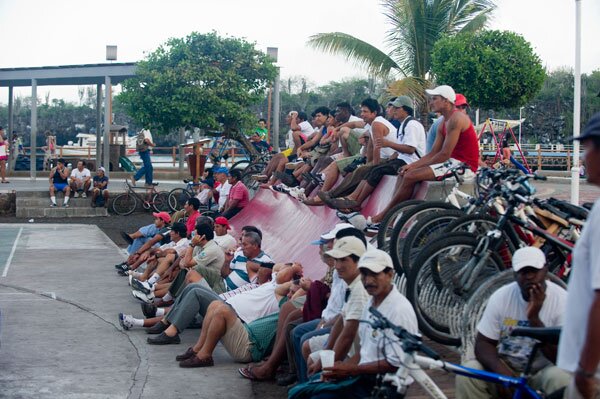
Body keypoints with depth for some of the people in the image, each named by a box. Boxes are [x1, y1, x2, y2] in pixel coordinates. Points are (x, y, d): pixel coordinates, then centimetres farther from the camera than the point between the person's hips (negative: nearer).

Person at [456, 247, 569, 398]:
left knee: (560, 377, -35)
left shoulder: (561, 300, -14)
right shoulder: (500, 297, -6)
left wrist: (534, 318, -29)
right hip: (506, 366, 2)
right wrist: (500, 370, -26)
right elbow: (483, 343, -4)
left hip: (541, 370, -2)